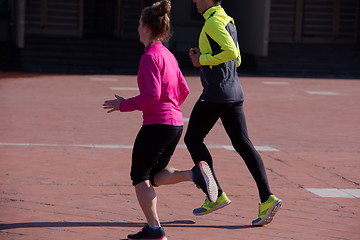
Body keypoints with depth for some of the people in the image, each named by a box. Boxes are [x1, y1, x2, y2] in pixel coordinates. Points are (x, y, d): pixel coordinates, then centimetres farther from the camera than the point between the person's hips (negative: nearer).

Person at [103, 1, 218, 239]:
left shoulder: (150, 56, -13)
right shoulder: (169, 55, 14)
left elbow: (152, 95, -21)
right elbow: (184, 90, 18)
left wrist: (124, 105, -10)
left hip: (156, 124, -9)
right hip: (176, 123, 9)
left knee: (140, 176, 3)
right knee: (156, 176, 17)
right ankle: (194, 174, -6)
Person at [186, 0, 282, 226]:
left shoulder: (213, 22, -11)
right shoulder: (229, 22, 19)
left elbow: (231, 53, -24)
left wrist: (203, 60, -12)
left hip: (216, 92, -9)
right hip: (235, 92, 9)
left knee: (192, 139, 6)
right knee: (242, 142, 2)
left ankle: (216, 194, 0)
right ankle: (267, 198, -10)